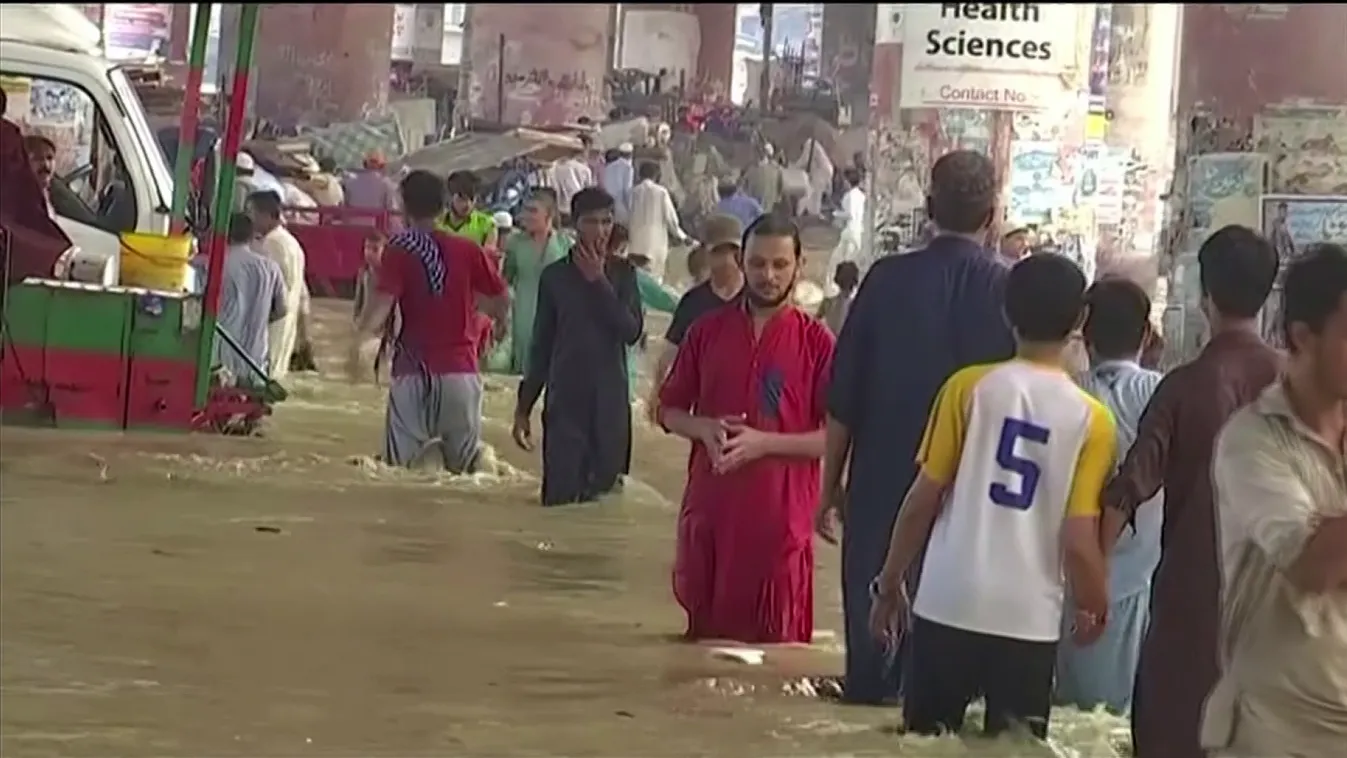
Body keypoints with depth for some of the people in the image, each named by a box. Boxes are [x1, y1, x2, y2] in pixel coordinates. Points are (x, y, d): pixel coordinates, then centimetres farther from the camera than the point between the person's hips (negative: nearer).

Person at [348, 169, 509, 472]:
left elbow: (383, 300, -19)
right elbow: (501, 302, 10)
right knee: (464, 466, 11)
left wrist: (359, 339, -24)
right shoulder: (468, 251, 4)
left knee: (402, 464, -3)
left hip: (414, 369, -2)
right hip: (461, 368, 2)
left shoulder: (399, 249, -3)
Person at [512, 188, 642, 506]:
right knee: (560, 495, -7)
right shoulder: (555, 275, 4)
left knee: (606, 492, 1)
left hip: (610, 401, 1)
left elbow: (632, 331, -8)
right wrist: (523, 407, 8)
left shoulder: (622, 273, 5)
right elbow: (541, 346, 9)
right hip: (565, 400, -1)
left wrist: (598, 281, -11)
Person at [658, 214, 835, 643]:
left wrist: (764, 442, -18)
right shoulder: (708, 331, 6)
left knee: (775, 643, 1)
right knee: (704, 635, 12)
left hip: (780, 515, -3)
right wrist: (704, 428, -9)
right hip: (709, 509, 4)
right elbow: (669, 410, 12)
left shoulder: (816, 342, -4)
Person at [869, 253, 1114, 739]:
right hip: (1030, 619, 0)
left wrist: (890, 583, 10)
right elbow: (1077, 540, -6)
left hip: (947, 605, 0)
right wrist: (1094, 607, 13)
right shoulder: (1092, 419, -3)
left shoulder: (968, 387, -3)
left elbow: (923, 500, -2)